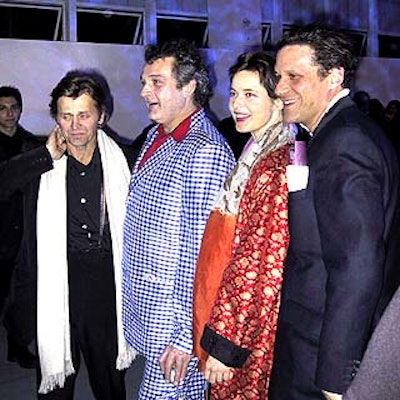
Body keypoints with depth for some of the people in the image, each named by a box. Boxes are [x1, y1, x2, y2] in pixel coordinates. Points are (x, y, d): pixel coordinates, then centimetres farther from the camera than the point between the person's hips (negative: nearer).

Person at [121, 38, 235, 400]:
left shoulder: (206, 152, -20)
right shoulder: (156, 139, 9)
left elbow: (205, 254, -22)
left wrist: (186, 336, -20)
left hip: (173, 328, -8)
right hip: (146, 316, 8)